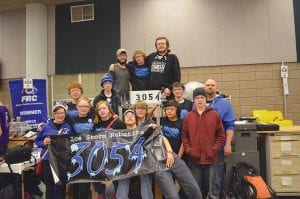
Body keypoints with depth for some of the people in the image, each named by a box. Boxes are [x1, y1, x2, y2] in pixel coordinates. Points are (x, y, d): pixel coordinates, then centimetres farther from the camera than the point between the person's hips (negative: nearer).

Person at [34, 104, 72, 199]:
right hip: (48, 160, -1)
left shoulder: (68, 127, 2)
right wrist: (43, 143, -16)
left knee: (61, 185, 12)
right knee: (49, 185, 10)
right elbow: (37, 140, 3)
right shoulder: (46, 126, -2)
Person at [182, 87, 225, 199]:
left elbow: (221, 135, 1)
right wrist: (188, 149, -5)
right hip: (194, 159, 0)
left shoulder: (214, 115, 1)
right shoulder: (188, 116, 3)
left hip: (210, 158, 0)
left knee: (208, 186, 14)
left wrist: (214, 149, -7)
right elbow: (184, 136, 6)